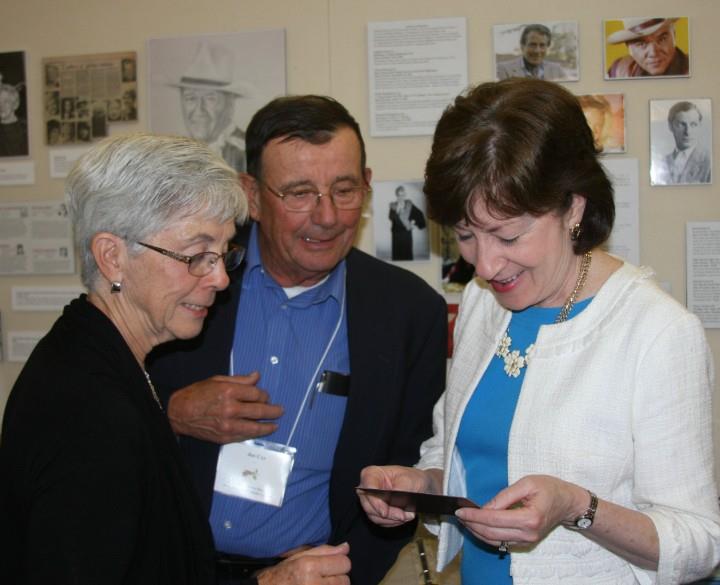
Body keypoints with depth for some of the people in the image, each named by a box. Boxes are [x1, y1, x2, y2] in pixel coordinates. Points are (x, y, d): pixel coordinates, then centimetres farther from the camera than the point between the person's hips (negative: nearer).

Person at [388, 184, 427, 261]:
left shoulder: (409, 205, 3)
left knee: (407, 253, -1)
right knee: (397, 253, -4)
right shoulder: (393, 205, -1)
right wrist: (397, 210, -25)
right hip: (397, 233, -1)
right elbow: (390, 218, -15)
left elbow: (420, 214, 7)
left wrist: (417, 225, 2)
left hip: (407, 233, 1)